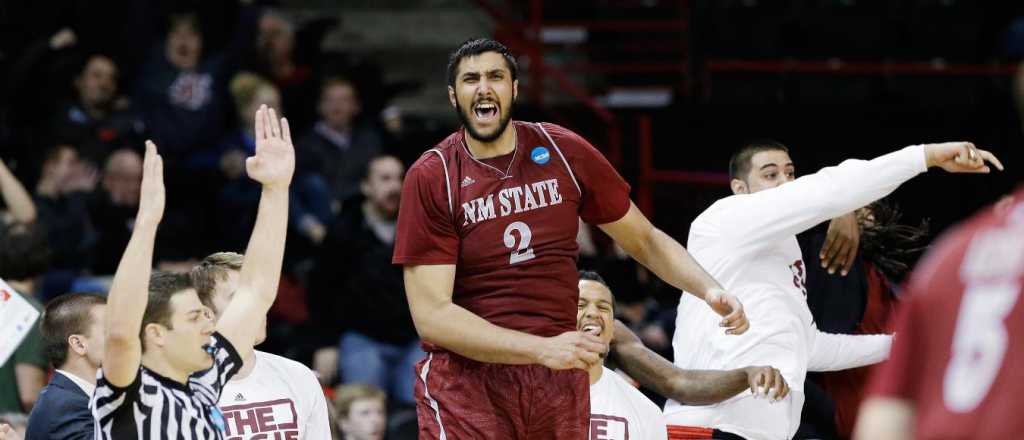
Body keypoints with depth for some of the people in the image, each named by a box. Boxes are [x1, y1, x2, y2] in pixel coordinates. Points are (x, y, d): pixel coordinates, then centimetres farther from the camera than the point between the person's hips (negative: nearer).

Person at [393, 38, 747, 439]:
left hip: (560, 383, 3)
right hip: (466, 380, -3)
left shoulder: (565, 152, 2)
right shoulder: (430, 178, -7)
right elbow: (430, 315, -14)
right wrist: (542, 349, -23)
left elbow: (644, 240, 14)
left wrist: (710, 290, -5)